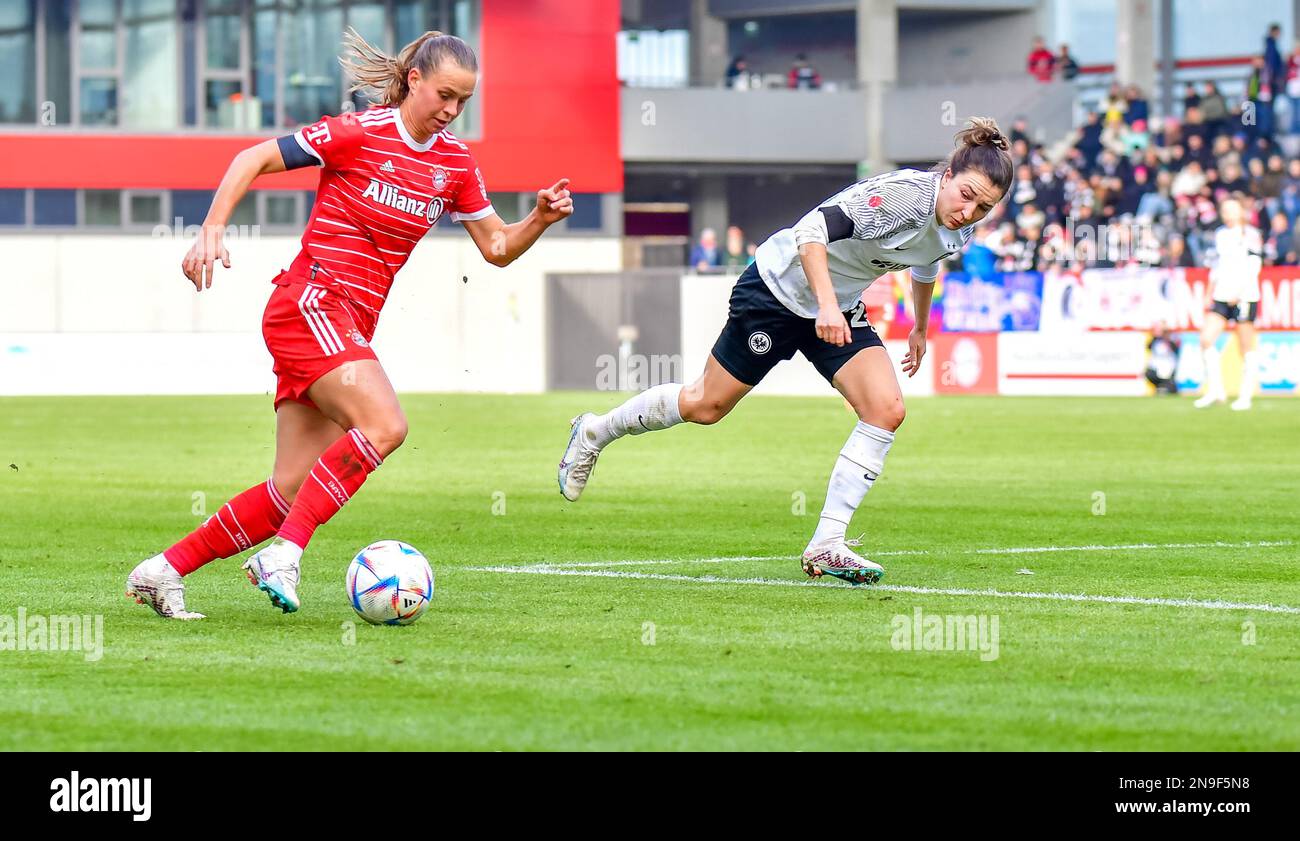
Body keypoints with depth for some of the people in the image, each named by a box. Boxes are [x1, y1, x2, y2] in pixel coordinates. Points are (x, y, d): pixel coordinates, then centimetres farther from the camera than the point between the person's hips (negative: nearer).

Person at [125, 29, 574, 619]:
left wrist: (540, 219, -4)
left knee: (292, 490, -1)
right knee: (385, 425, -28)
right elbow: (254, 159, -3)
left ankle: (163, 572, 7)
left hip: (351, 328, 7)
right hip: (310, 302, -7)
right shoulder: (358, 133, -7)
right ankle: (284, 553, -25)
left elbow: (497, 248, 15)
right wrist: (212, 230, -13)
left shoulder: (455, 164, 12)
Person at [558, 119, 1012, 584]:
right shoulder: (900, 194, -32)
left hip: (840, 311, 7)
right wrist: (826, 304, -48)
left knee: (886, 410, -14)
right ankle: (594, 432, 32)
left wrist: (920, 328, 30)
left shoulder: (958, 231, -6)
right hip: (778, 290, -7)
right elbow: (813, 230, -37)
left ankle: (826, 547, -9)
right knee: (705, 406, 5)